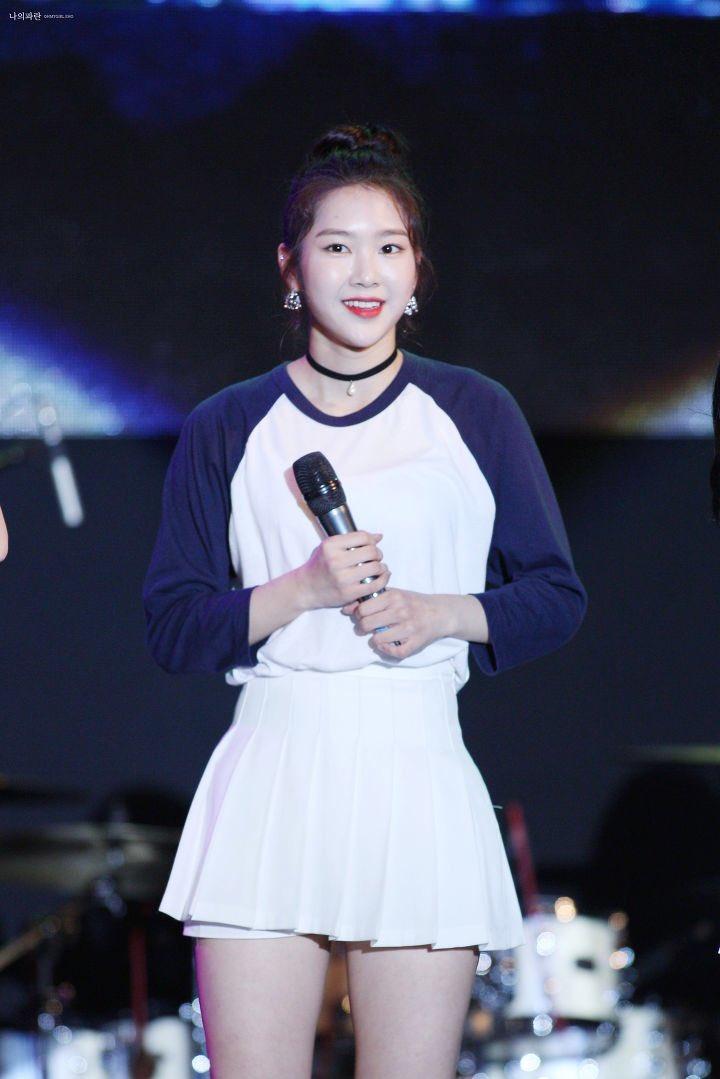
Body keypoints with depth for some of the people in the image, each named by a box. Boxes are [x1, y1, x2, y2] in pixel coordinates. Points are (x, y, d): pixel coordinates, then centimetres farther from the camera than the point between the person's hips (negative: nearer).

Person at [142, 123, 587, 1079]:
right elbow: (172, 624, 6)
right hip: (272, 780, 0)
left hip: (421, 778, 0)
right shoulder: (228, 429, 9)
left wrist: (442, 613, -6)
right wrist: (305, 590, -10)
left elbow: (558, 596, 12)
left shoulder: (475, 414, 10)